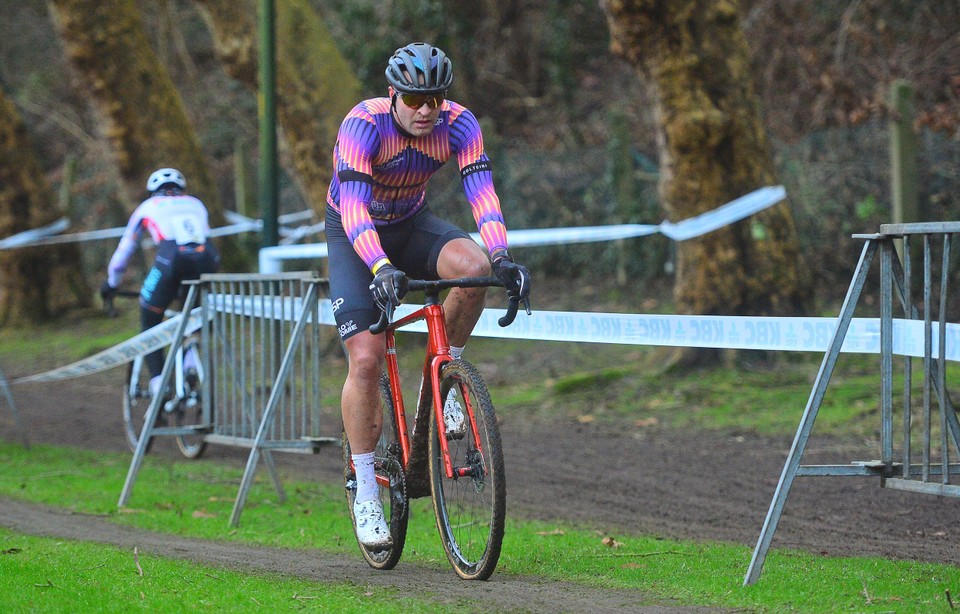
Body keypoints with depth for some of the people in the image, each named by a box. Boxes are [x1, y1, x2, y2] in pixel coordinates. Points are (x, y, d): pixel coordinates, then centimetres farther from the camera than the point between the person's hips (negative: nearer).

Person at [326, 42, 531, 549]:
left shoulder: (458, 124, -20)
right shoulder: (363, 125, -31)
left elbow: (482, 193, -30)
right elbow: (354, 208, -40)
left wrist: (500, 257, -47)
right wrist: (381, 268, -56)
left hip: (411, 224, 3)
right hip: (355, 235, -3)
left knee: (473, 266, -31)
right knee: (365, 359, -17)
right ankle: (365, 490, -6)